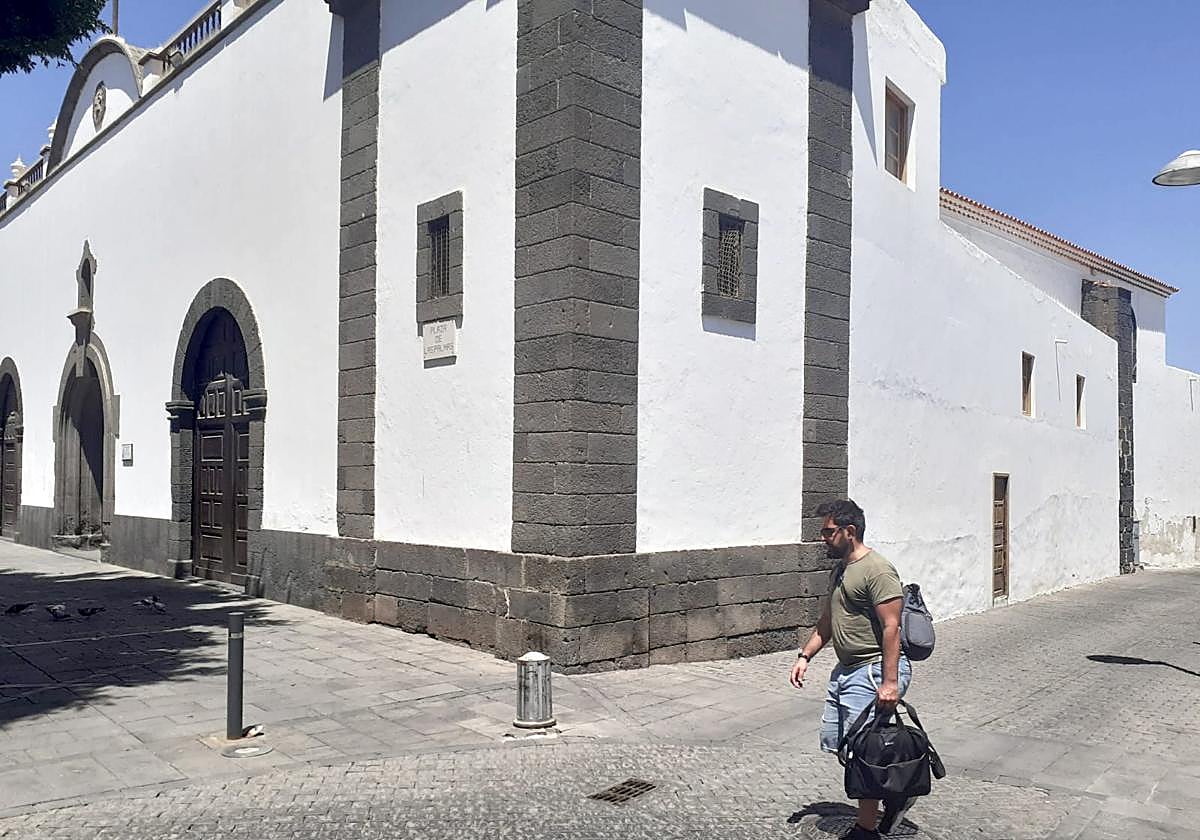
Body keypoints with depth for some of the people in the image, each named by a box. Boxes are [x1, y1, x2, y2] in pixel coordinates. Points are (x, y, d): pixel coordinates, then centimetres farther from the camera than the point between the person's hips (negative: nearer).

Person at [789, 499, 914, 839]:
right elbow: (827, 621, 21)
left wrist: (890, 682, -25)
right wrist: (805, 656, 14)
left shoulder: (877, 571, -17)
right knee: (834, 742, 12)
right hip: (845, 670, 10)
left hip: (873, 672, -10)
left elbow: (891, 628, -22)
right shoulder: (839, 569, 13)